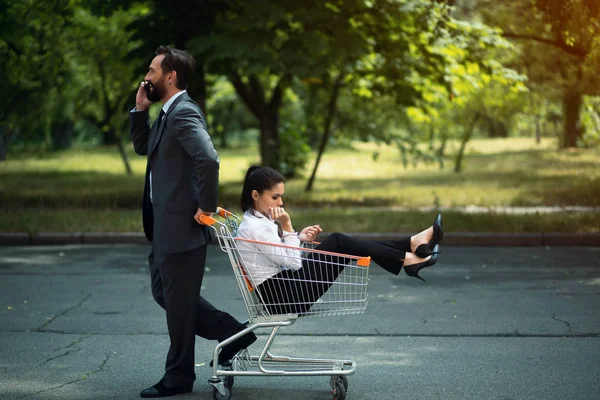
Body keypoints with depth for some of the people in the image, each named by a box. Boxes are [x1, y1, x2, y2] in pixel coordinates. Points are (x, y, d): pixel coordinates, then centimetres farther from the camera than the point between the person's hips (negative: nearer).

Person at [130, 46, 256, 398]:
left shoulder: (184, 113, -18)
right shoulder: (168, 113, 13)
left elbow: (209, 159, -31)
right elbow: (143, 147, 23)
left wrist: (207, 206, -22)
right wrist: (140, 109, 10)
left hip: (181, 226, -10)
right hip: (166, 225, 10)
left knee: (178, 300, 2)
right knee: (165, 293, 18)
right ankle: (233, 334, 24)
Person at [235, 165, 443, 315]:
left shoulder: (259, 220, 12)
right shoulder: (254, 227, -18)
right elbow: (293, 263, -17)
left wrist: (299, 238, 3)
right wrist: (287, 227, -17)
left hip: (281, 289, 9)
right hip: (279, 296, -9)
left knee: (338, 242, 2)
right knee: (338, 243, -12)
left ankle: (412, 244, -1)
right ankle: (406, 259, -8)